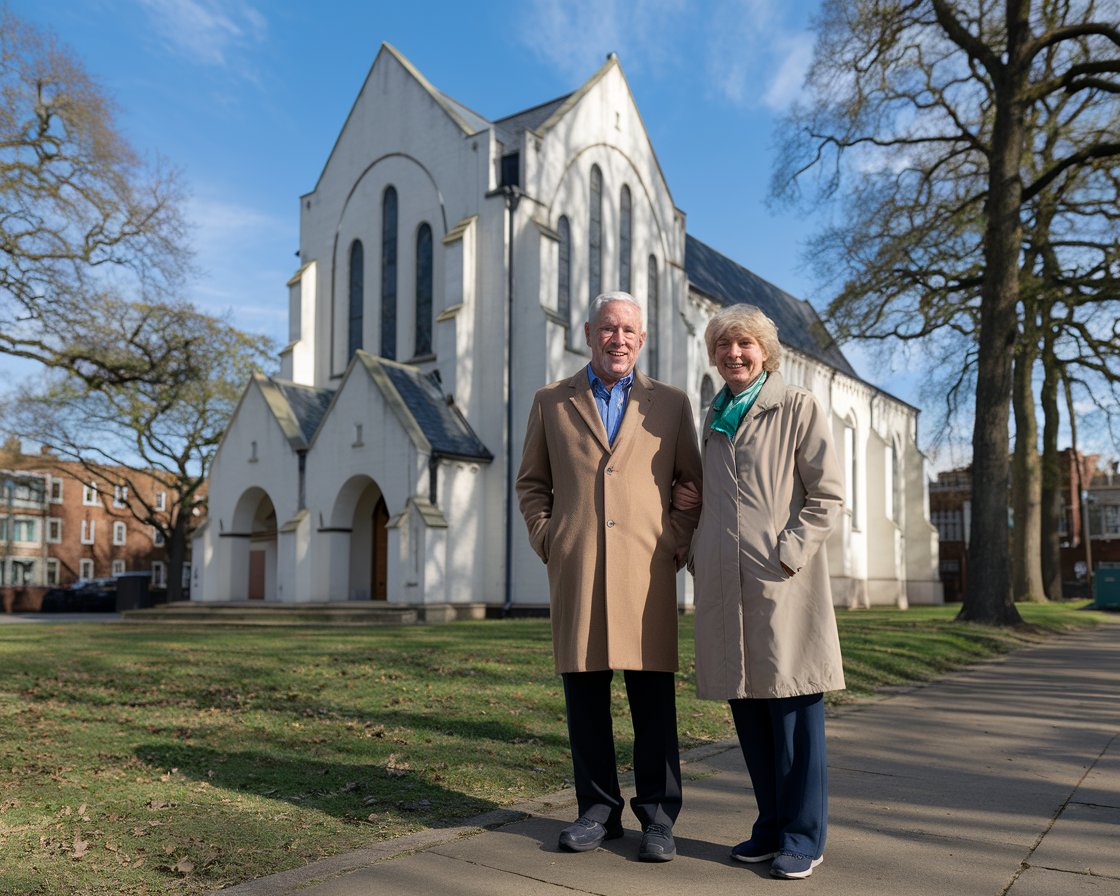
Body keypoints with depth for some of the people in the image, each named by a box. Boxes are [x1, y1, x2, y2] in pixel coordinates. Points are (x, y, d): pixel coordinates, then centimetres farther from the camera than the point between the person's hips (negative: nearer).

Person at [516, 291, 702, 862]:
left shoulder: (670, 404, 11)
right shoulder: (551, 403, 13)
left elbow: (693, 484, 13)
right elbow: (531, 483, 17)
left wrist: (678, 546, 0)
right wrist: (547, 540, 3)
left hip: (647, 572, -1)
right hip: (575, 573, 1)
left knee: (653, 696, 1)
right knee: (584, 692, 6)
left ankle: (657, 816, 15)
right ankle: (599, 809, 20)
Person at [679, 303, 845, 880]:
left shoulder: (799, 408, 2)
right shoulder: (713, 419, 19)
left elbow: (828, 498, -3)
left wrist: (786, 556, -14)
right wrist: (696, 550, 10)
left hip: (781, 581, -5)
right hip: (723, 584, 6)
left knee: (792, 708, 0)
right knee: (747, 712, 10)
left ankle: (803, 836, 12)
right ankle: (771, 826, 23)